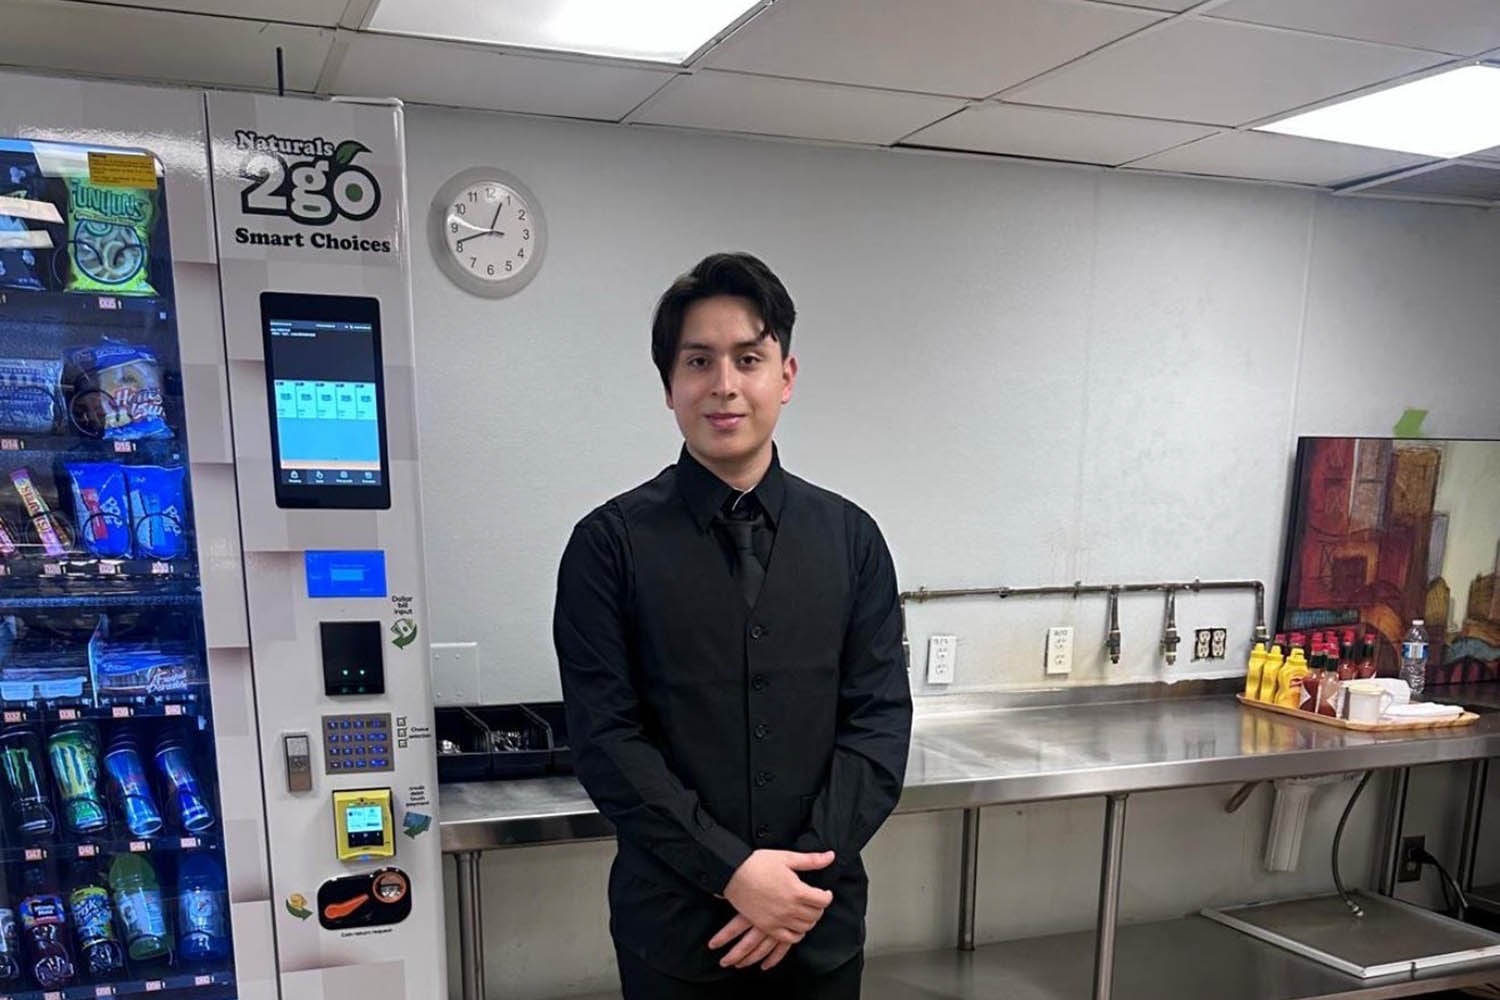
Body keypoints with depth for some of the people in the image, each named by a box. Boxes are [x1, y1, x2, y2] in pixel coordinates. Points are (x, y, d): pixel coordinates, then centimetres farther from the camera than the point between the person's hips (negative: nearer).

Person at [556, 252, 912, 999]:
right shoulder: (610, 543, -7)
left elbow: (880, 718, -3)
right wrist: (731, 870, -16)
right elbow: (605, 737, -11)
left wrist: (806, 869, -12)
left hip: (821, 917, 2)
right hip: (673, 921, -2)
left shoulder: (850, 537, 0)